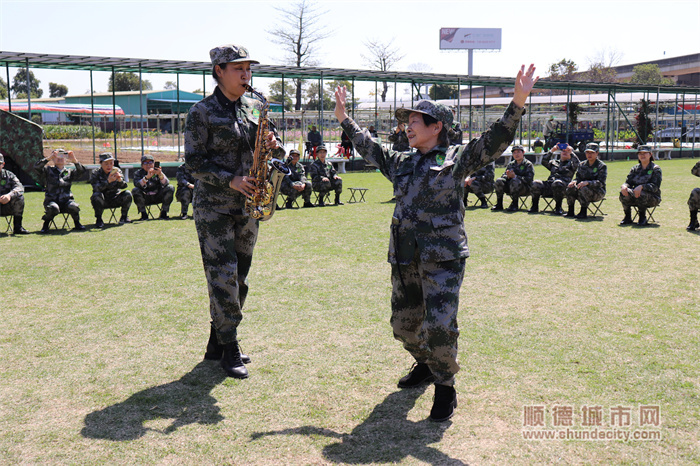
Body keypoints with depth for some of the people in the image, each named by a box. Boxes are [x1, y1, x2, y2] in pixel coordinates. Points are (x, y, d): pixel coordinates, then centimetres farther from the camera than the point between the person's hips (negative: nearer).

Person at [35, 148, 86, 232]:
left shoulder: (69, 172, 16)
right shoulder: (48, 171, 11)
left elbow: (81, 171, 0)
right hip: (51, 200, -1)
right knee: (53, 208, -36)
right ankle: (45, 225, -5)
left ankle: (77, 224, -1)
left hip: (66, 200, 2)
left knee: (74, 207, -32)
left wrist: (74, 160, -16)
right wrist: (48, 158, -16)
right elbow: (37, 167, -7)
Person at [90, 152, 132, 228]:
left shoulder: (117, 171, -1)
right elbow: (96, 188, -26)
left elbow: (124, 186, -10)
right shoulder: (95, 173, -9)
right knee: (97, 195, -34)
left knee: (127, 194, -21)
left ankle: (124, 217, -1)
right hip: (102, 201, -2)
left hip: (115, 200, 2)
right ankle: (98, 219, -15)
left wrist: (120, 180, -33)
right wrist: (108, 181, -41)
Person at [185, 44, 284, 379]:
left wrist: (274, 146, -8)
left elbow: (277, 151, 16)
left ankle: (217, 344, 22)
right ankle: (229, 351, 2)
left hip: (247, 204, 6)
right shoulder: (202, 111, -6)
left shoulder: (254, 108, 10)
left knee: (239, 276, 9)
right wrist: (230, 180, -20)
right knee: (223, 276, -8)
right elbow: (194, 161, -9)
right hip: (214, 204, -6)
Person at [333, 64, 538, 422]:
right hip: (404, 259, 6)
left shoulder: (457, 159, -1)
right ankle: (425, 365, 42)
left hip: (443, 258, -6)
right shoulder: (401, 163, 16)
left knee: (440, 326, -15)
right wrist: (345, 120, 36)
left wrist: (517, 103, -22)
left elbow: (495, 141, -11)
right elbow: (369, 149, 31)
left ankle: (445, 386, 8)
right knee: (403, 325, 14)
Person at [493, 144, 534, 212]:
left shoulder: (528, 164, -2)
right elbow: (503, 176, 8)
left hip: (525, 189, -5)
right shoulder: (510, 164, 15)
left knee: (514, 181, -36)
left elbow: (528, 179, -14)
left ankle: (514, 204, -28)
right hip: (510, 188, 5)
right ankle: (499, 204, -15)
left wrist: (515, 176, -26)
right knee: (499, 180, -19)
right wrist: (508, 176, -18)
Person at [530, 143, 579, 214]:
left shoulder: (571, 164, 21)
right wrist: (552, 151, 8)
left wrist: (571, 152, 3)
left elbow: (577, 163, -2)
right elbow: (544, 162, 12)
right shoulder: (554, 162, 30)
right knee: (536, 183, -23)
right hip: (549, 185, 3)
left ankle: (558, 208, -28)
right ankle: (534, 206, -10)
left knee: (557, 183, -40)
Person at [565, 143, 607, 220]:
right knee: (570, 187, -22)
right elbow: (578, 178, 12)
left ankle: (583, 213, -28)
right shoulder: (582, 165, 12)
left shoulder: (602, 166, -5)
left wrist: (587, 183, -34)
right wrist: (574, 181, -15)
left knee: (583, 189, -35)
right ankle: (570, 212, -17)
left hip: (598, 192, -5)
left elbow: (601, 183, -16)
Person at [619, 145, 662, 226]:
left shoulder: (656, 169, -4)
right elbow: (628, 182, 5)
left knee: (641, 194, -37)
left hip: (652, 198, -4)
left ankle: (642, 218, -15)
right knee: (623, 192, -25)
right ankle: (627, 217, -10)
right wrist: (624, 186, -21)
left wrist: (641, 186, -34)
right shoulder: (635, 168, 12)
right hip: (635, 198, 4)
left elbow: (655, 186, -16)